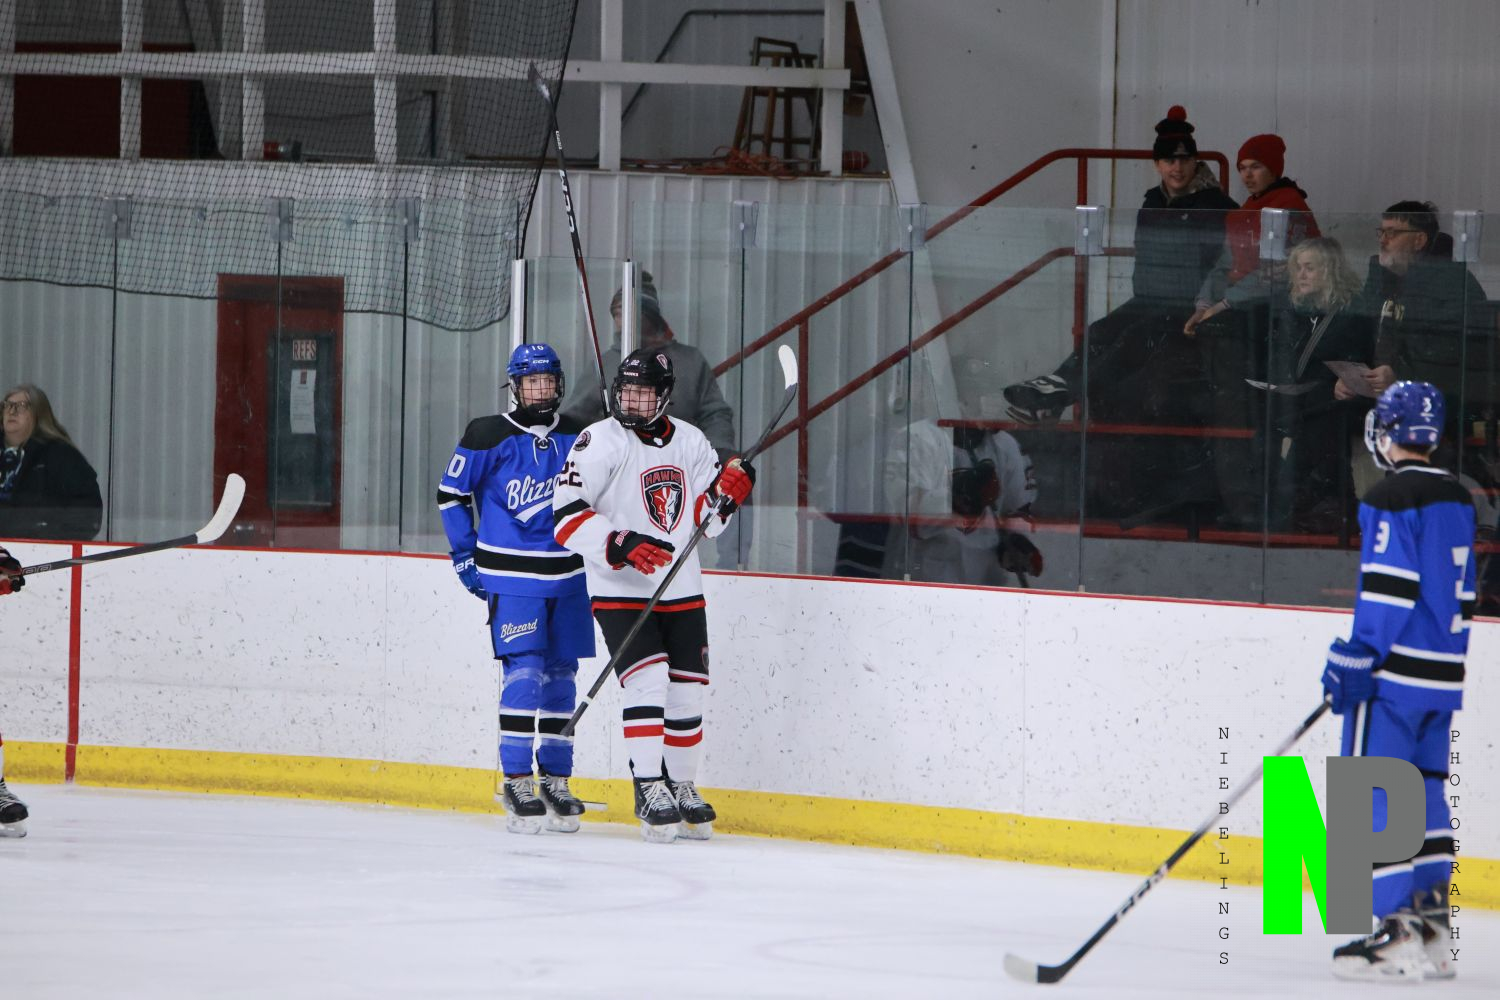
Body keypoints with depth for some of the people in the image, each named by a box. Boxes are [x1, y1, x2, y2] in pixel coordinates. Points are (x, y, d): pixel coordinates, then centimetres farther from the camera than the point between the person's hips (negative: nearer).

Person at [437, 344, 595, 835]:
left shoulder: (577, 439, 6)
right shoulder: (489, 437, -7)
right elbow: (451, 493, 1)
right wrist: (465, 555, 0)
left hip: (566, 576, 5)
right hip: (510, 574, -5)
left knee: (561, 677, 8)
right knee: (523, 673, -13)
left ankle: (555, 780, 17)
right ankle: (517, 781, -9)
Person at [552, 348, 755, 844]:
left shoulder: (690, 442, 6)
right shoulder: (600, 441, -10)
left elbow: (705, 518, 12)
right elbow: (566, 515, -16)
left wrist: (726, 492, -9)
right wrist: (620, 546, -27)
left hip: (680, 589, 5)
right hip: (618, 591, -5)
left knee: (686, 688, 9)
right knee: (648, 680, -17)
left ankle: (682, 786, 23)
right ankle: (649, 789, -11)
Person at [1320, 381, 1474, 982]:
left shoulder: (1390, 499, -12)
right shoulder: (1456, 499, 15)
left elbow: (1389, 589, -19)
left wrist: (1356, 661, -17)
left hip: (1397, 672, -9)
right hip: (1443, 674, 9)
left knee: (1372, 795, -7)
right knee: (1423, 791, 14)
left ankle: (1398, 933, -13)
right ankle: (1432, 928, 13)